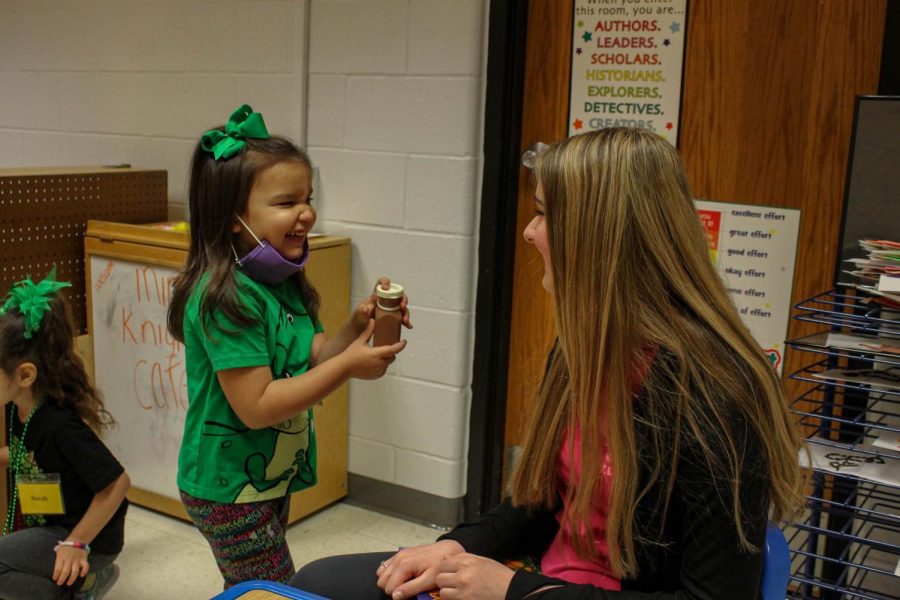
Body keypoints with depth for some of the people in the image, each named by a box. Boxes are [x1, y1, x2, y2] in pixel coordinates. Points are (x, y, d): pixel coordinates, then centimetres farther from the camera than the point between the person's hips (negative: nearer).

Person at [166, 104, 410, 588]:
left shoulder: (282, 283, 3)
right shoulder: (227, 298, -25)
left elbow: (309, 362, 5)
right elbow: (255, 407, -27)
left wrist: (355, 328, -12)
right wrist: (347, 366, -25)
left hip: (272, 478, 9)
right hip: (230, 489, -8)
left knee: (250, 590, 23)